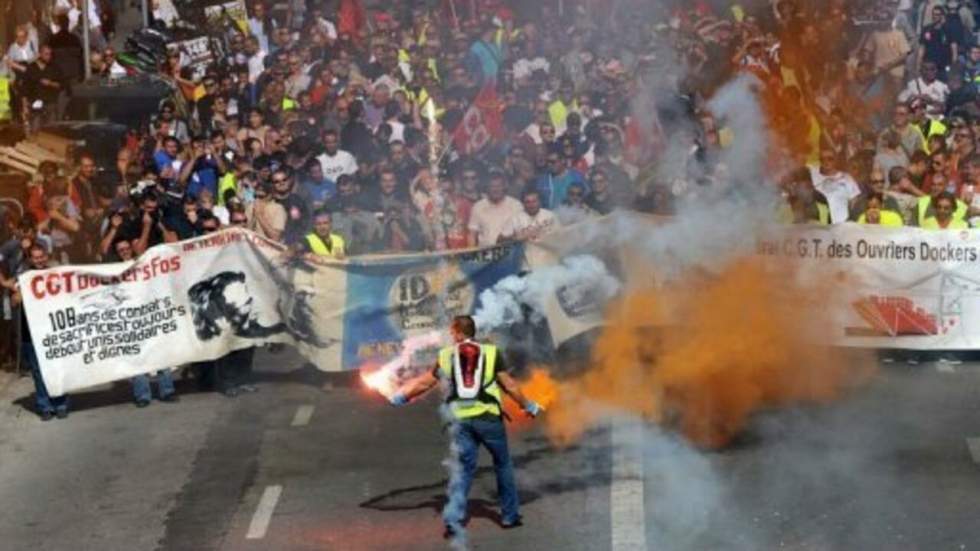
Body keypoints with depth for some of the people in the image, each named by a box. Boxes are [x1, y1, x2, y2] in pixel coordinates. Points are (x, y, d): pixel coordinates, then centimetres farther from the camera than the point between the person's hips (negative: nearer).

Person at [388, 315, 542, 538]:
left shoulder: (446, 355, 9)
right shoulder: (491, 352, 3)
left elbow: (424, 383, 17)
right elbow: (509, 385, 2)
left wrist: (400, 397, 32)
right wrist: (528, 405, 15)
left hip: (460, 419, 2)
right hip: (488, 416, -2)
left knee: (462, 468, 7)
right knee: (503, 464, 14)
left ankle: (453, 518, -6)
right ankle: (510, 515, 19)